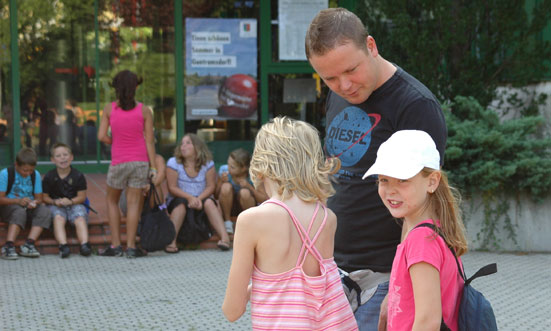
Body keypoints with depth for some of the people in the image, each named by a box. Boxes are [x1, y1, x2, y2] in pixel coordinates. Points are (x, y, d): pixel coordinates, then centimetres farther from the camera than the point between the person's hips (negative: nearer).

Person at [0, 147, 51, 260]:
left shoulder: (36, 175, 4)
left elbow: (39, 198, 6)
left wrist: (35, 202, -19)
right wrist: (18, 201, -27)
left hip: (30, 208, 4)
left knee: (44, 211, -26)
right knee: (19, 212, -38)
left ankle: (28, 244, -34)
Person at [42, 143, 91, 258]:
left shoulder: (78, 176, 2)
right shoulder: (49, 177, 3)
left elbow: (82, 196, 0)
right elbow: (44, 197, 3)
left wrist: (70, 201, -19)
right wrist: (55, 202, -17)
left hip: (75, 204, 0)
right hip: (56, 205, 0)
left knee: (80, 219, -29)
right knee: (58, 218, -32)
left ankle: (84, 244, -47)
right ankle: (63, 245, -50)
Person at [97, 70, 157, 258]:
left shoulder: (109, 109, -4)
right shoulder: (144, 111, -4)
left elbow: (102, 136, -8)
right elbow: (149, 141, -4)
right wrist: (153, 168, -1)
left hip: (118, 161, 0)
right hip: (140, 161, 0)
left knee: (112, 201, 17)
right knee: (133, 203, 2)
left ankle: (115, 245, 12)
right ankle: (131, 247, -2)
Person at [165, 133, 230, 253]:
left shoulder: (207, 163, 0)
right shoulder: (173, 163, -4)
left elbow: (211, 186, -5)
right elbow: (172, 188, -10)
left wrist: (199, 199, -24)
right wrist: (190, 197, -25)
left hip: (202, 199, 1)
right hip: (179, 200, -1)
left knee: (209, 202, -31)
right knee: (181, 204, -34)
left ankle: (224, 236, -41)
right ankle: (171, 240, -44)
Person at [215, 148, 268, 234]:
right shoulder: (224, 170, -16)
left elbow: (265, 200, -19)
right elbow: (216, 195, -9)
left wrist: (250, 187, -31)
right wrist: (221, 182, -27)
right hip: (229, 207, 1)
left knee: (244, 192, -34)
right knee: (226, 187, -29)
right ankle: (227, 222, -12)